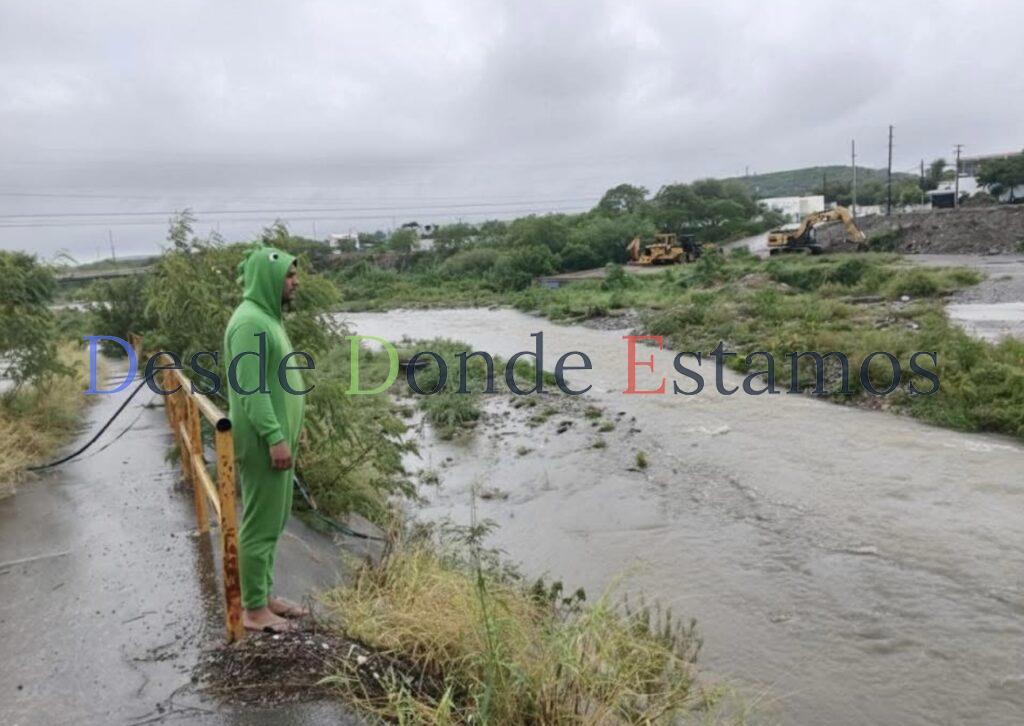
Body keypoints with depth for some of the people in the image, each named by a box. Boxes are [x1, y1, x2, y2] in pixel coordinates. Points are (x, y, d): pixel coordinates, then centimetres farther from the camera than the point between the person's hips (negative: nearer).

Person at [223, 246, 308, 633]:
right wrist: (274, 437, -24)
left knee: (272, 520, 17)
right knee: (261, 523, 0)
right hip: (265, 442, -10)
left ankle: (265, 594, 29)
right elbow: (250, 389, -23)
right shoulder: (250, 322, -18)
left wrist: (287, 431, 21)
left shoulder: (267, 317, 13)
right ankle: (254, 609, 12)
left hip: (276, 436, 10)